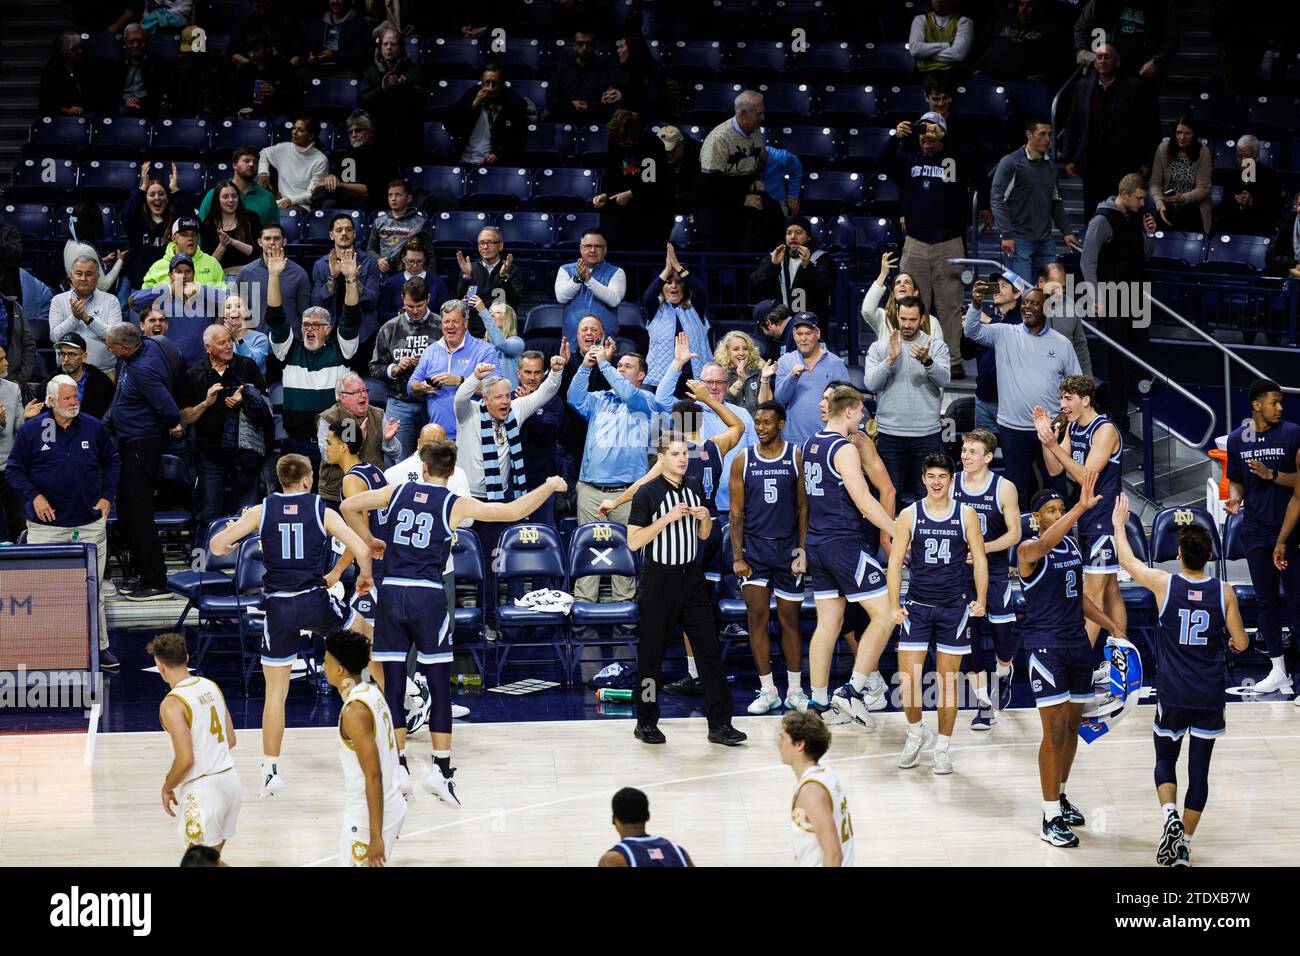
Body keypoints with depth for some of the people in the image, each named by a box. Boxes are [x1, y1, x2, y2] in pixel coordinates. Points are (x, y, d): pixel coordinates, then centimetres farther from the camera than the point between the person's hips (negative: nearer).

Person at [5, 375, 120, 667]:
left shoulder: (94, 427, 4)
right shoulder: (31, 431, -3)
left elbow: (112, 461, 18)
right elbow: (13, 470, 3)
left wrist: (107, 497, 8)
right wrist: (34, 496, -10)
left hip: (90, 522, 2)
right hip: (46, 524, -2)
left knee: (94, 588, 5)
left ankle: (99, 647, 12)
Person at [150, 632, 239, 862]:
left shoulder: (172, 704, -18)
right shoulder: (211, 687, 6)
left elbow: (185, 760, -22)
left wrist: (167, 787, -5)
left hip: (201, 789, -8)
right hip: (229, 780, 8)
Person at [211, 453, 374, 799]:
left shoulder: (262, 511, 2)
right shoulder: (322, 511, 0)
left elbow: (216, 544, -1)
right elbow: (362, 551, -6)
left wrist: (225, 548, 23)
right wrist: (364, 575, 15)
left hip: (279, 608, 1)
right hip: (316, 602, -1)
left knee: (275, 690, 9)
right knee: (366, 633, 30)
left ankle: (271, 770, 7)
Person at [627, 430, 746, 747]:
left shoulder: (695, 486, 8)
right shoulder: (647, 492, -9)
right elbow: (633, 542, -14)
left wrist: (705, 518, -4)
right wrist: (668, 518, -21)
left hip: (692, 578, 5)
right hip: (659, 581, -5)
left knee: (709, 650, -2)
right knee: (652, 654, 3)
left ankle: (720, 724, -1)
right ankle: (646, 723, 16)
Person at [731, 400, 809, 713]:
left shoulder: (797, 457, -2)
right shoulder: (743, 461, 2)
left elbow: (804, 507, 0)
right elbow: (737, 512, 2)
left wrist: (802, 550, -7)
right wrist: (737, 556, -4)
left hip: (787, 547, -1)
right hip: (754, 547, 1)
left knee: (790, 619, 5)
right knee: (757, 618, -2)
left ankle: (795, 691, 14)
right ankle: (767, 691, 5)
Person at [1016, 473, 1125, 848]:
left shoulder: (1072, 545, 11)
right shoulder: (1030, 550, -13)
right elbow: (1047, 542, -39)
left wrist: (1111, 626, 17)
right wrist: (1082, 508, -48)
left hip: (1077, 643, 8)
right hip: (1045, 646, -8)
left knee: (1073, 725, 15)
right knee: (1055, 730, -10)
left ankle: (1059, 796, 33)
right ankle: (1051, 819, -6)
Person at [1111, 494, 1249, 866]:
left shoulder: (1164, 584, -10)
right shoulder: (1224, 592, -7)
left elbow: (1127, 561, 8)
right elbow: (1241, 643, 1)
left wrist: (1119, 525, 23)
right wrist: (1233, 640, 24)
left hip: (1173, 695, -1)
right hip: (1210, 696, 1)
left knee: (1165, 762, 16)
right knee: (1199, 771, 9)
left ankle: (1171, 817, -12)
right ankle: (1183, 849, 10)